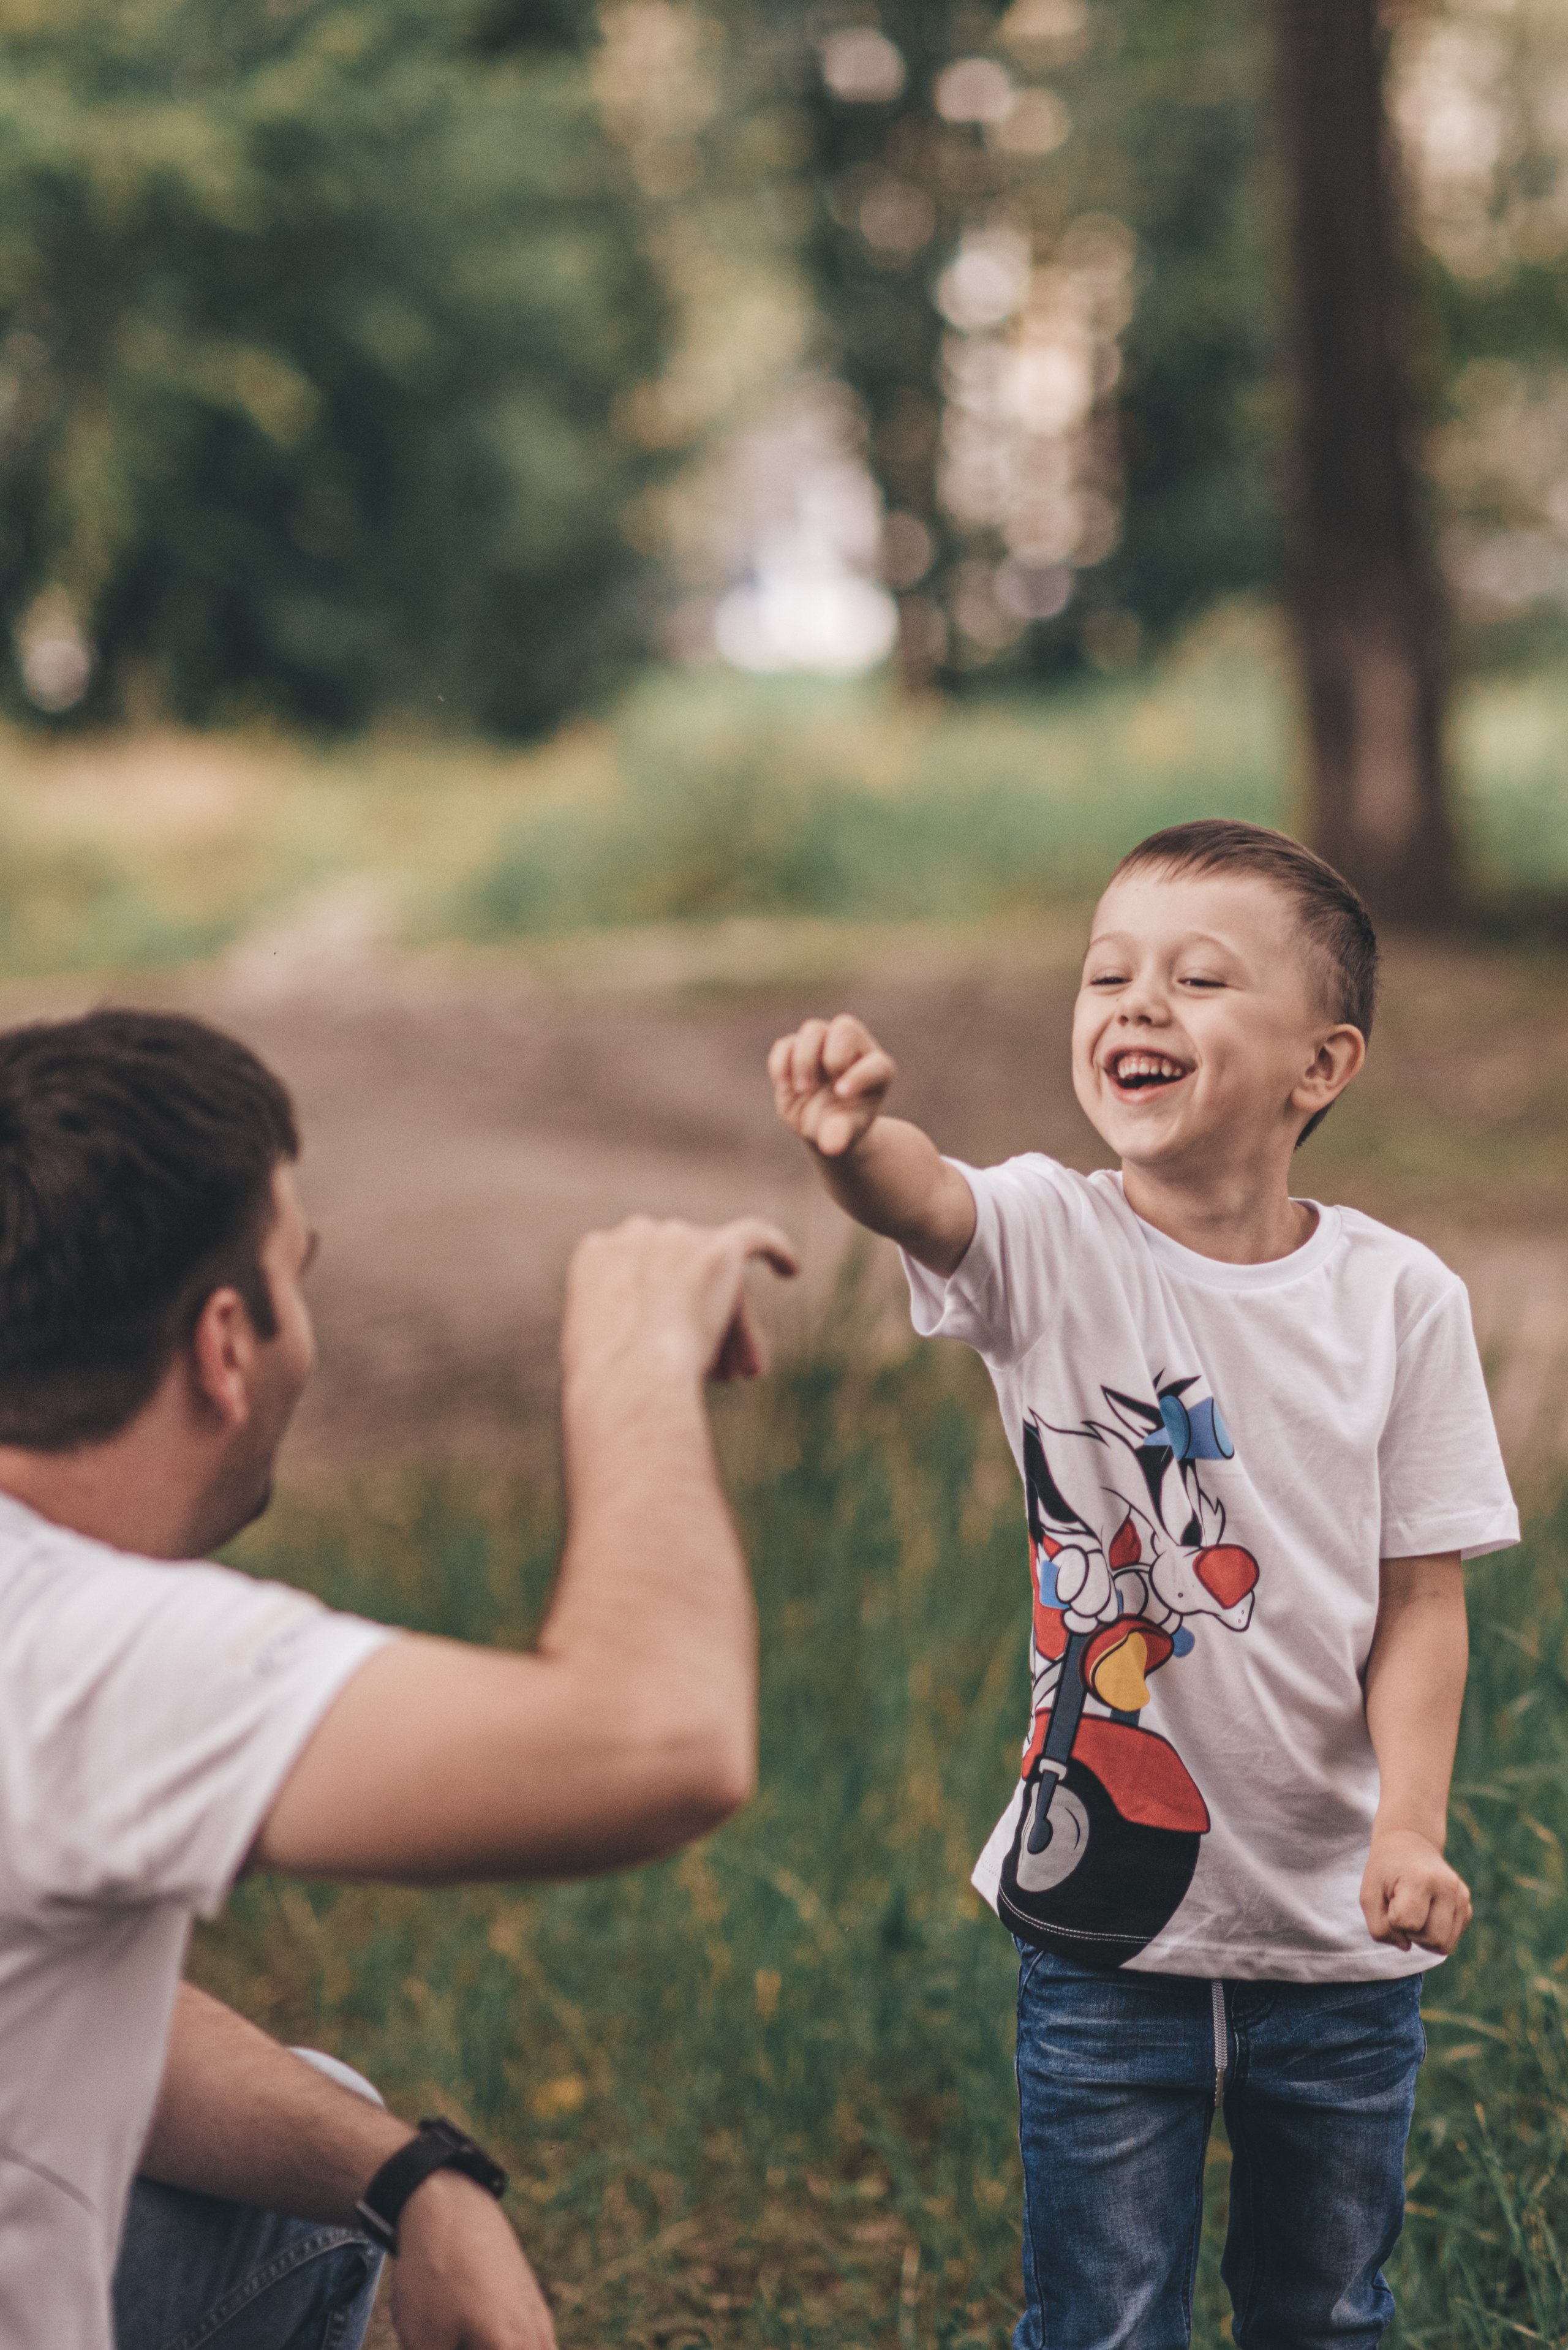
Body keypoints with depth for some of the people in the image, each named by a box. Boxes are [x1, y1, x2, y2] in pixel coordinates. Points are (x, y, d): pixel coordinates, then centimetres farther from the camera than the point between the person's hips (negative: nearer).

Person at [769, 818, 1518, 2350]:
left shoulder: (1399, 1298, -6)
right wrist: (851, 1139, -57)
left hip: (1337, 1937, 2)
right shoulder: (1052, 1245, -10)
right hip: (1103, 1929, -1)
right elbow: (922, 1202, -34)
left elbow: (1421, 1597, -4)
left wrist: (1411, 1826, -18)